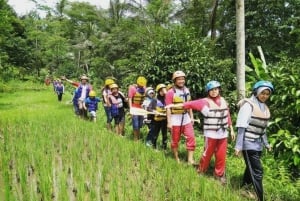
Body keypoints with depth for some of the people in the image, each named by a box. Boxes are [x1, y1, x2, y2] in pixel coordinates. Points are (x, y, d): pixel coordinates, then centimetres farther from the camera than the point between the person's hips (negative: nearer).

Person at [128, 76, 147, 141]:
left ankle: (139, 137, 22)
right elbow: (130, 99, -10)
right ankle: (135, 139, 5)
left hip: (141, 109, 5)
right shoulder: (132, 88, -8)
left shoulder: (144, 88, 6)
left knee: (140, 125, 11)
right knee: (135, 125, -5)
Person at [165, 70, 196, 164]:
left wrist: (191, 117, 14)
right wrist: (169, 122, -14)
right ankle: (176, 158, 23)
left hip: (186, 118, 5)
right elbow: (168, 108, -12)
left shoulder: (187, 90, 8)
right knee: (175, 140, 6)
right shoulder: (171, 92, -11)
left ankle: (190, 159, 7)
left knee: (191, 138, 0)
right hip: (175, 119, -5)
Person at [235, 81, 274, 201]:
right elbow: (241, 127, -15)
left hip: (258, 144, 8)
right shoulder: (248, 105, -13)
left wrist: (266, 143, 21)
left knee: (251, 168, 17)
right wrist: (238, 146, -17)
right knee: (257, 171, -8)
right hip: (248, 143, -8)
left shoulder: (264, 107, 10)